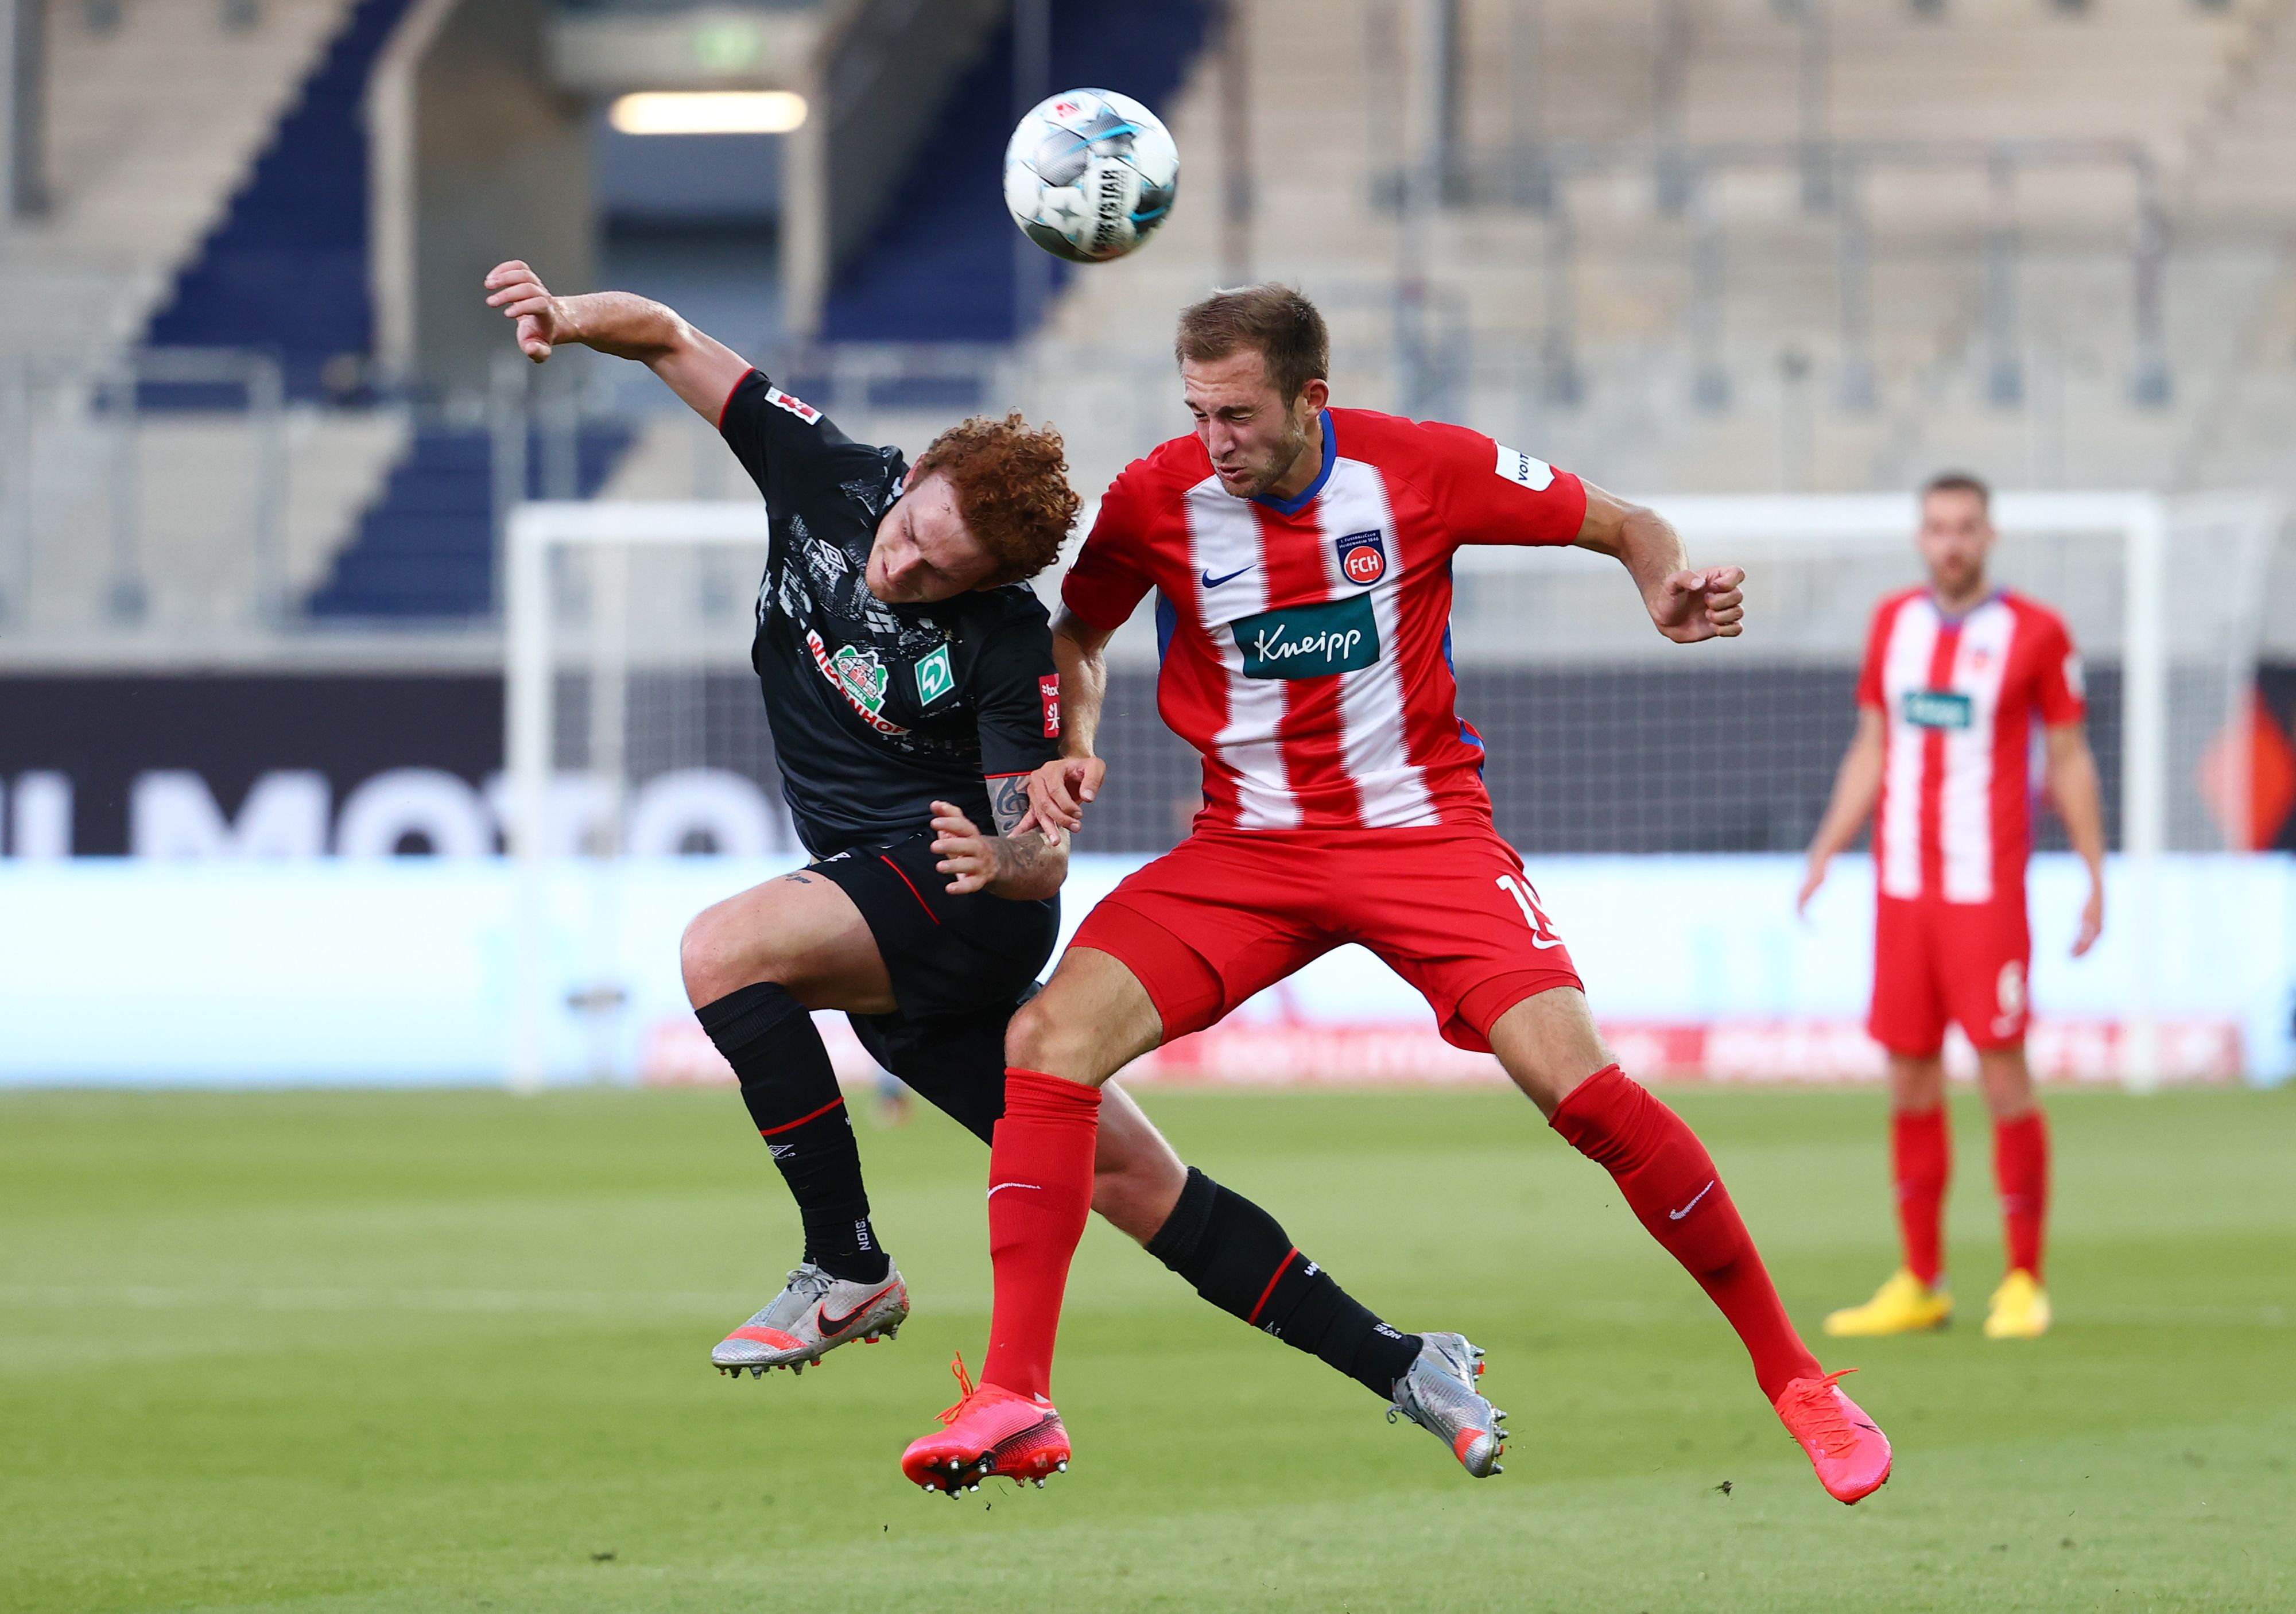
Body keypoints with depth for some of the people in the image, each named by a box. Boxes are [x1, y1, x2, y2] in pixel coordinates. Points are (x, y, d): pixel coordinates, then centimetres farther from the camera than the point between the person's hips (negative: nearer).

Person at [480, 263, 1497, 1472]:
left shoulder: (1007, 649, -19)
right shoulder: (827, 477, -5)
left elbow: (1045, 852, -16)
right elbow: (672, 343, 0)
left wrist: (1005, 862, -39)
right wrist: (573, 317, -19)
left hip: (967, 908, -7)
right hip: (887, 932, 7)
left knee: (723, 951, -29)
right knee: (1128, 1180, 8)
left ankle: (848, 1270, -20)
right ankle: (1393, 1363, 14)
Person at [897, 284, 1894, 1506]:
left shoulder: (1416, 467, -11)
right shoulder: (1158, 500, -7)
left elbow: (1623, 526, 2)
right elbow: (1077, 636, 13)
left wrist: (1668, 589, -20)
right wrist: (1070, 747, -6)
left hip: (1423, 831, -2)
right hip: (1249, 846, 2)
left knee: (1574, 1078, -20)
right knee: (1049, 1037, -20)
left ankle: (1790, 1373, -4)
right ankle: (1014, 1399, -18)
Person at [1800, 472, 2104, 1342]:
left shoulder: (2035, 633, -3)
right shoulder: (1893, 623, 10)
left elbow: (2069, 758, 2)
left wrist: (2096, 878, -1)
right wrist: (1826, 849, 7)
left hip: (1987, 891, -4)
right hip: (1902, 889, 4)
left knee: (2003, 1073, -7)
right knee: (1909, 1076, 5)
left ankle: (2024, 1284, 1)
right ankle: (1919, 1285, 11)